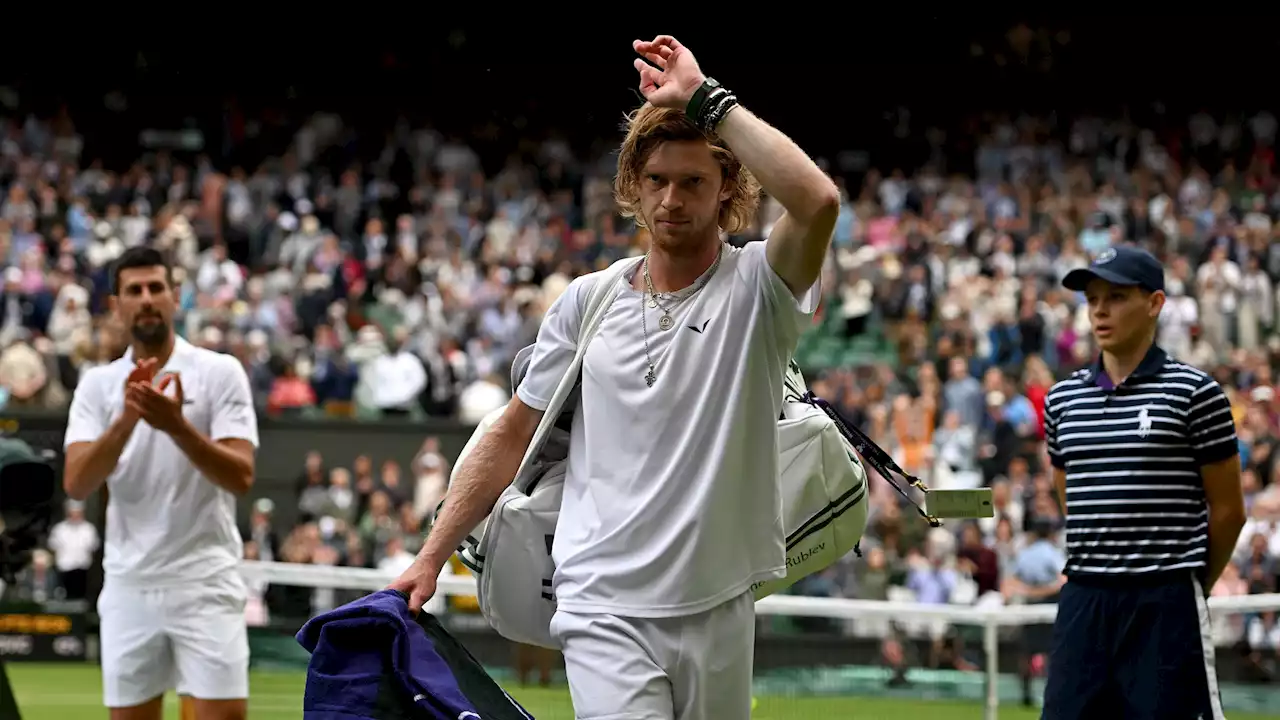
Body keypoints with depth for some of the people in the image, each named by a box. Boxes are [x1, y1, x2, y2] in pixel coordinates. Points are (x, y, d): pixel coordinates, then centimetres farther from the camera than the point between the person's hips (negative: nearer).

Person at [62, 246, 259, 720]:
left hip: (205, 583, -3)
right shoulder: (97, 385, 5)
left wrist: (177, 425, -27)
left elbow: (240, 477, -12)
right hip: (128, 586, 3)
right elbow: (77, 484, -8)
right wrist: (127, 418, -23)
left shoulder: (220, 373, -2)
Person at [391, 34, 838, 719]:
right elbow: (513, 435, 16)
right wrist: (430, 557, 11)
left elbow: (817, 201, -23)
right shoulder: (586, 301, 8)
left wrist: (707, 101, -15)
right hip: (605, 613, 0)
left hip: (719, 614, 0)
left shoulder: (754, 287, -1)